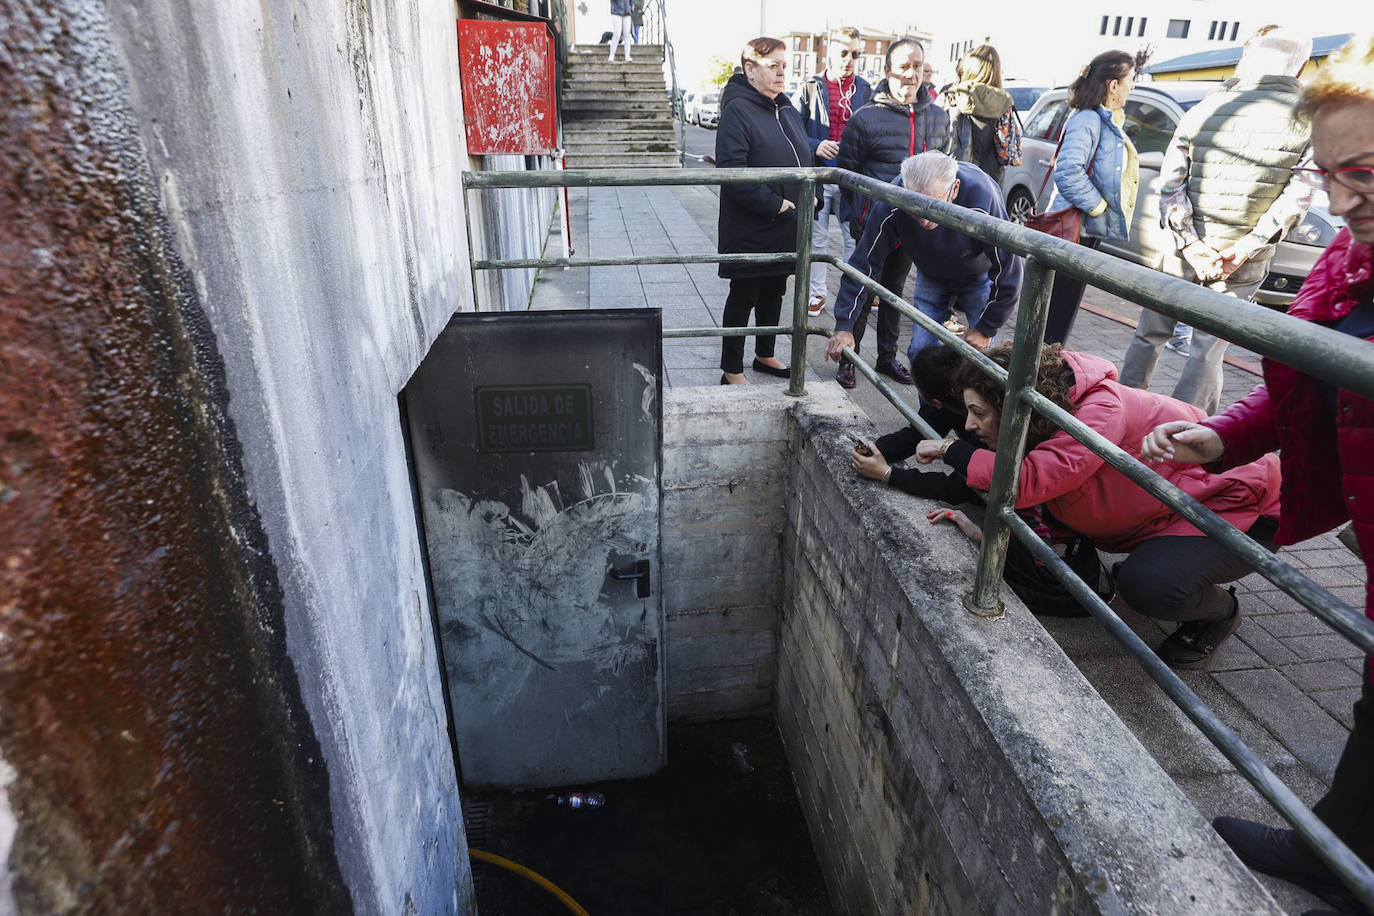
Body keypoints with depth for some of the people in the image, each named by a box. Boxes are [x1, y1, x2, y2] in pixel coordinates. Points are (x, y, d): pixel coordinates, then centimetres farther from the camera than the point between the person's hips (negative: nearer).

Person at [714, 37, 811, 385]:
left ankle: (765, 355, 35)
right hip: (750, 228, -8)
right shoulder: (738, 110, -13)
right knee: (744, 295, 2)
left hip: (785, 226, 8)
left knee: (774, 292, 17)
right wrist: (773, 203, -22)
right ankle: (732, 371, 13)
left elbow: (801, 158, 22)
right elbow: (732, 171, -22)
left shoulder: (786, 109, 13)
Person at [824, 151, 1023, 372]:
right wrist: (844, 326, -25)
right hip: (931, 275, 2)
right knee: (921, 353, -4)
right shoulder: (891, 204, -34)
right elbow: (863, 264, -23)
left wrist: (985, 328, -19)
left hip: (979, 274, -2)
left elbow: (1008, 271, -27)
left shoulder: (982, 196, -39)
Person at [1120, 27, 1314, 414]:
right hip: (1243, 265, -1)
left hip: (1186, 252, 1)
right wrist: (1249, 245, -9)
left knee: (1148, 336, 15)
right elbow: (1301, 192, -10)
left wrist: (1191, 245, -8)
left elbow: (1170, 183, -5)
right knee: (1207, 351, 6)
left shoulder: (1202, 110, 2)